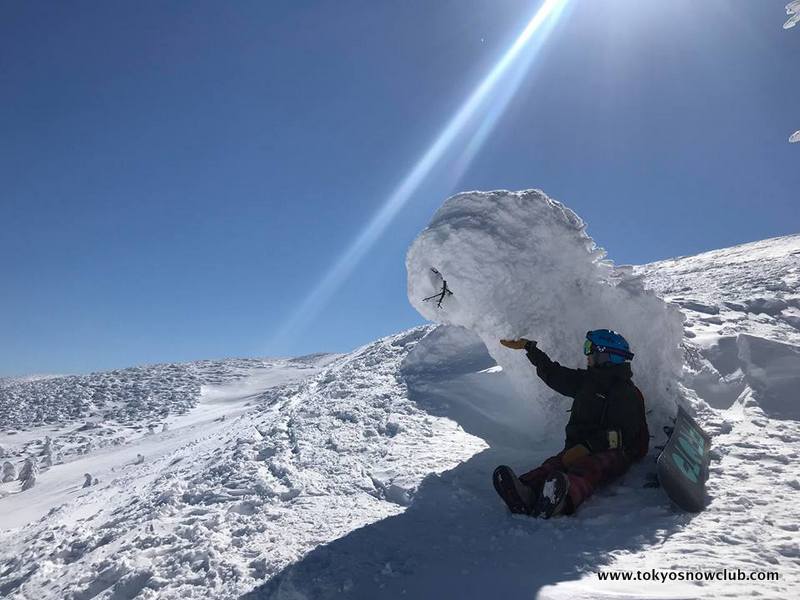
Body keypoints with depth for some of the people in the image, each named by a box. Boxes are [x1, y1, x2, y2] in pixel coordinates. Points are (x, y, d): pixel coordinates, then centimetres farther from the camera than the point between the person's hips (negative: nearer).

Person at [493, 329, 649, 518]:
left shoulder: (628, 393, -2)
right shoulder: (586, 380, 20)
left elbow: (622, 435, -13)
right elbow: (554, 374, 31)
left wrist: (587, 447, -26)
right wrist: (529, 347, 37)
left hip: (613, 454, -4)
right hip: (581, 448, 5)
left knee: (586, 467, -39)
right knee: (554, 464, -29)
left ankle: (561, 500, -70)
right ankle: (525, 493, -59)